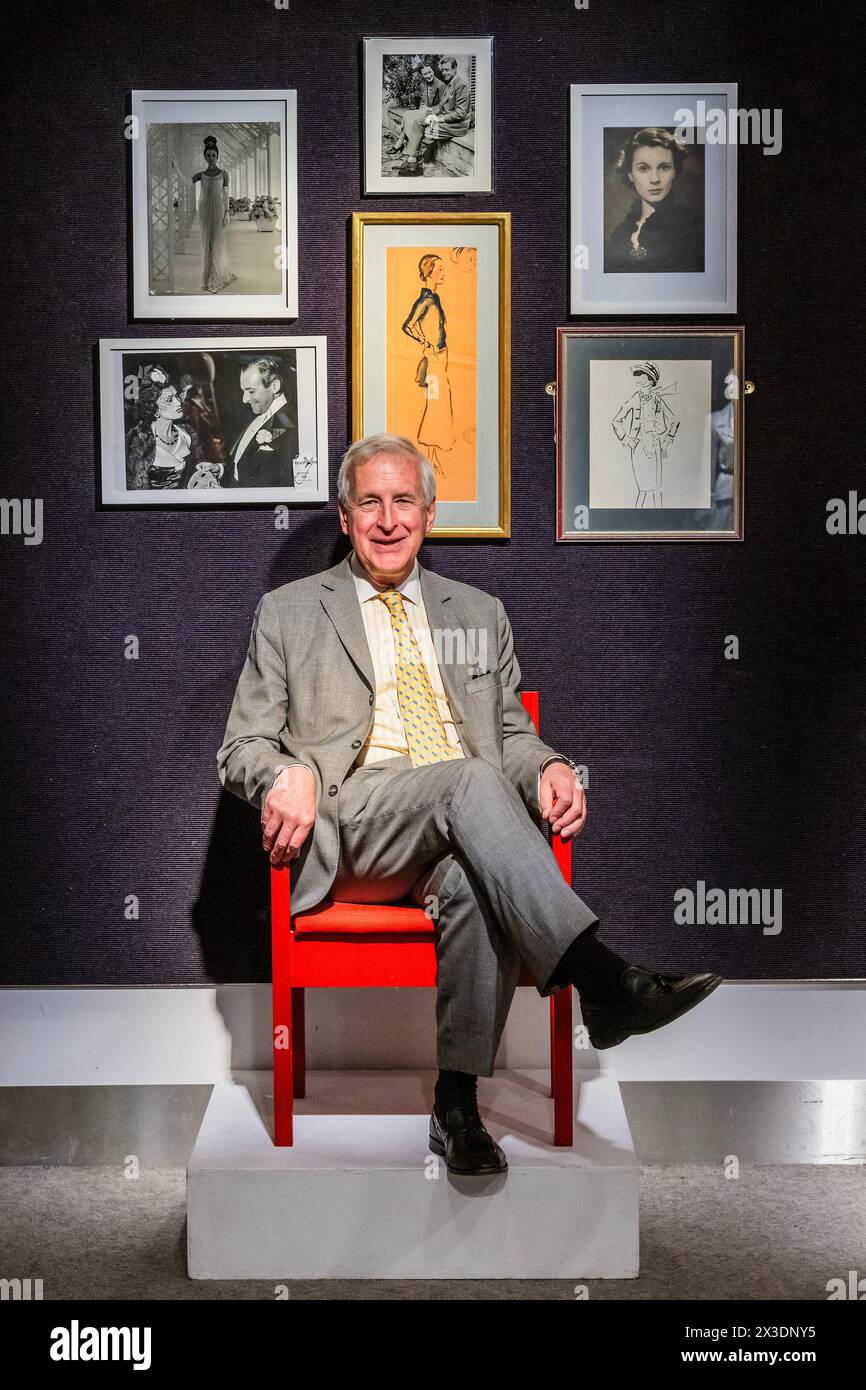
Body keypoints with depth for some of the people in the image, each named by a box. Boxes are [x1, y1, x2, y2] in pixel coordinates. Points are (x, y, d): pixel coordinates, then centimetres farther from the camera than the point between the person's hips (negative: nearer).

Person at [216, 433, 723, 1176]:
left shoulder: (480, 612, 23)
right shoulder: (288, 612, 15)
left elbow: (511, 732, 23)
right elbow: (243, 744, 13)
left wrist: (548, 766, -2)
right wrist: (285, 776, -12)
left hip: (463, 827, 2)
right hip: (354, 823, -2)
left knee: (474, 884, -35)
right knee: (469, 780, -34)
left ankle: (457, 1103, -23)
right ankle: (601, 979, -42)